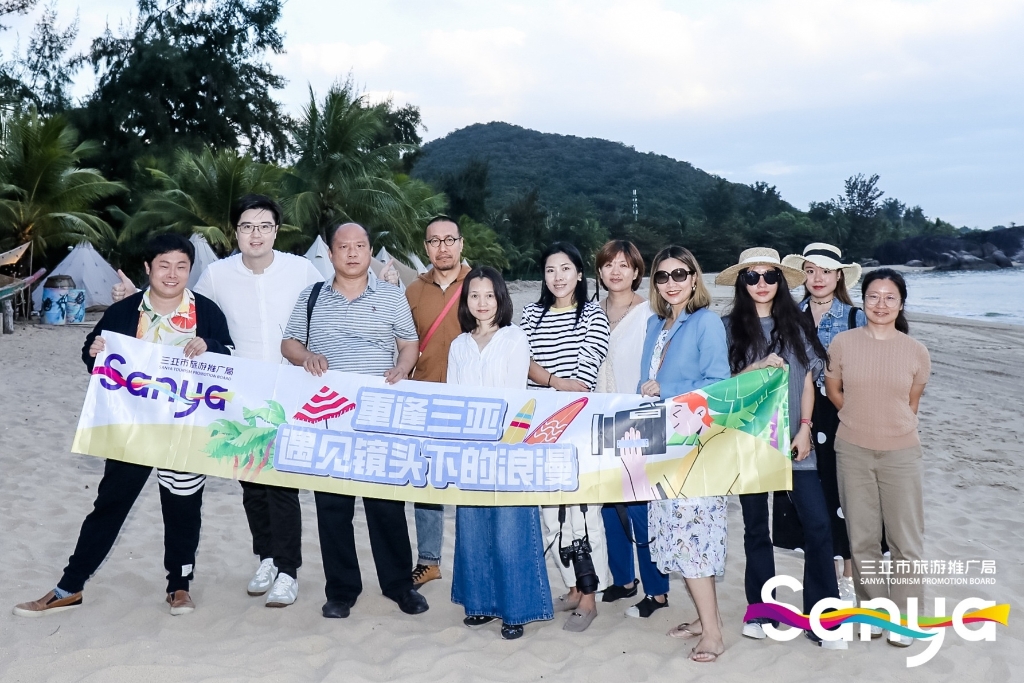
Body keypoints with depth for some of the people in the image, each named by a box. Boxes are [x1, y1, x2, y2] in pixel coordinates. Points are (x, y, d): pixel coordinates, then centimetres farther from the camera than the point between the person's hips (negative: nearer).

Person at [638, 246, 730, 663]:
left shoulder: (706, 322, -6)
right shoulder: (655, 324, 14)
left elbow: (718, 384, -12)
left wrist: (665, 391, -14)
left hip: (695, 443, -7)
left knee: (692, 531, -8)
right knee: (675, 531, 9)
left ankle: (712, 632, 2)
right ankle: (703, 617, 21)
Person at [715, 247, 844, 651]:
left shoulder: (796, 325, 6)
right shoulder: (729, 327, 1)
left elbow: (807, 380, 7)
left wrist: (805, 428, -3)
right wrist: (757, 368, -16)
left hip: (792, 439, 1)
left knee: (818, 524, -6)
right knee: (756, 526, 9)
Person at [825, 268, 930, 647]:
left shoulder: (916, 351, -4)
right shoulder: (843, 343, -5)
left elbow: (912, 401, 9)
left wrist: (894, 426, 9)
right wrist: (863, 420, 9)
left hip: (900, 453, 0)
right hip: (853, 451, 1)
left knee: (906, 540, 5)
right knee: (862, 537, 11)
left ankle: (904, 617, 21)